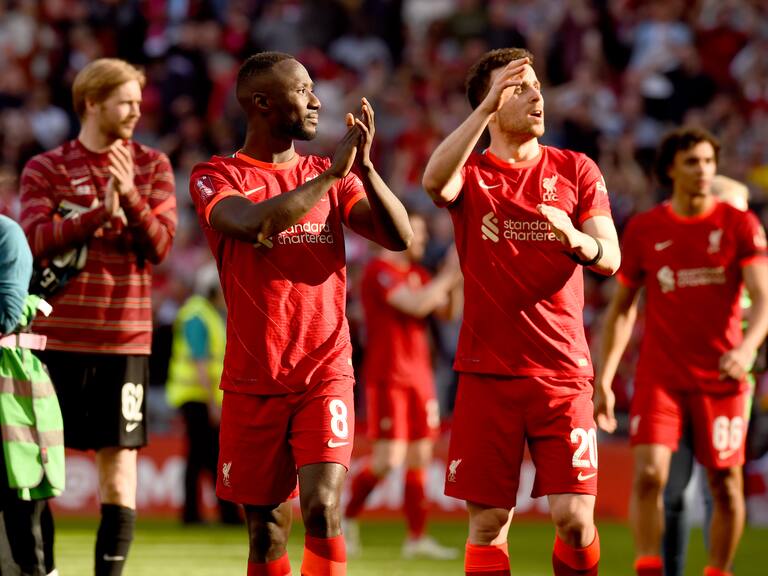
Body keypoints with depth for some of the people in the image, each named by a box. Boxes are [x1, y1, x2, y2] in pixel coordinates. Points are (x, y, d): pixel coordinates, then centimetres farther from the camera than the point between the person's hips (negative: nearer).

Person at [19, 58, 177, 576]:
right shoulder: (45, 169, 4)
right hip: (57, 336, -1)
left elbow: (160, 245, -2)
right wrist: (101, 211, -21)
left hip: (124, 338, 1)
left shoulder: (153, 167, 8)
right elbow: (36, 239, -10)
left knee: (119, 461, -2)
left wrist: (130, 196, -17)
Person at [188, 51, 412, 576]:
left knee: (322, 509, -16)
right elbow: (254, 224, -22)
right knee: (266, 532, 4)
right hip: (253, 383, -1)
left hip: (326, 373, 1)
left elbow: (400, 238, -1)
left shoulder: (329, 175, 12)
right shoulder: (217, 177, 0)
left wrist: (364, 168, -15)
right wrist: (333, 173, -19)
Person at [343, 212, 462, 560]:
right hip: (387, 378, -8)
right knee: (388, 459, -11)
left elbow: (448, 312, 14)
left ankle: (417, 538, 6)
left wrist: (456, 281, -1)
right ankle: (347, 518, 10)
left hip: (419, 375, 8)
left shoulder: (416, 273, 14)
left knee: (420, 458, 4)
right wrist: (447, 275, -15)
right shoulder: (379, 271, -12)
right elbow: (417, 305, -24)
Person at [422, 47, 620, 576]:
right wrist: (487, 106, -29)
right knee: (489, 522, 0)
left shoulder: (576, 170, 9)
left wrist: (576, 239, -22)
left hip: (562, 372, 0)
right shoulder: (471, 174, 5)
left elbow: (611, 258, 2)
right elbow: (435, 182, -20)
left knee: (574, 517, -9)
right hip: (488, 372, 0)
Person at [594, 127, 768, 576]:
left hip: (721, 377, 0)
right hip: (659, 375, 0)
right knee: (649, 473, -14)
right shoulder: (644, 229, 4)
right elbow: (622, 308, 11)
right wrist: (604, 380, 6)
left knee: (725, 484, 2)